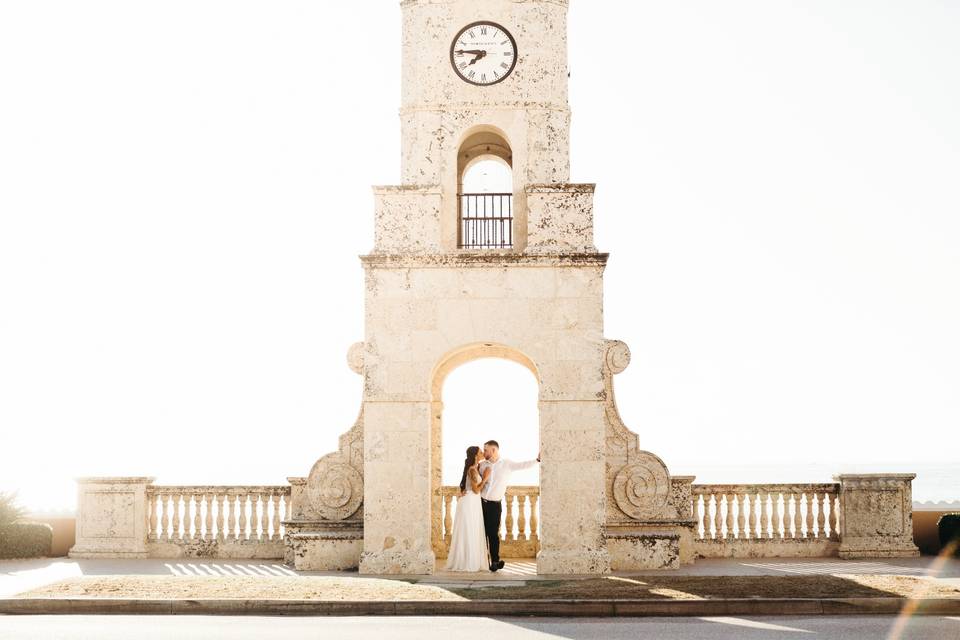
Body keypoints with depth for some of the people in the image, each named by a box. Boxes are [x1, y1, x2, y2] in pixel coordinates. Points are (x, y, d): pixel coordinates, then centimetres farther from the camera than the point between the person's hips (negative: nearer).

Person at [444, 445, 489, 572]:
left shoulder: (475, 468, 12)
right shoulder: (472, 470, -16)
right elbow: (476, 489, -20)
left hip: (473, 504, 10)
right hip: (469, 503, -10)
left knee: (472, 535, 11)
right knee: (468, 534, -5)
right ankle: (466, 563, -2)